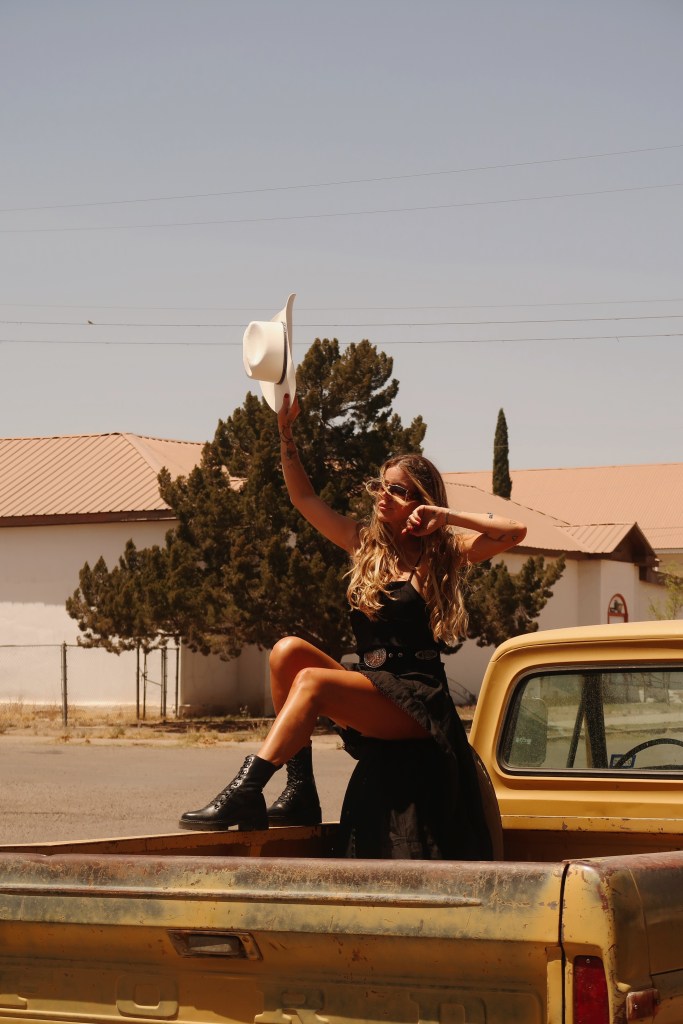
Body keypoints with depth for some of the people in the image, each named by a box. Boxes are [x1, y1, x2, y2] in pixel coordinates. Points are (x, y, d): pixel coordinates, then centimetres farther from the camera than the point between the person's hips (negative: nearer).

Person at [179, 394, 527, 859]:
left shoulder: (442, 554, 2)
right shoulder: (366, 543, 15)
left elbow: (514, 532, -12)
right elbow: (305, 498, 19)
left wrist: (444, 516, -13)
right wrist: (286, 432, 10)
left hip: (419, 706, -6)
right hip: (370, 698, 6)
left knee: (313, 679, -28)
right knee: (288, 650, -18)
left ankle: (246, 791, -34)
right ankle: (299, 789, -19)